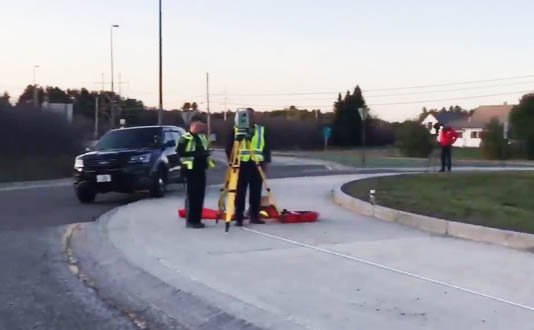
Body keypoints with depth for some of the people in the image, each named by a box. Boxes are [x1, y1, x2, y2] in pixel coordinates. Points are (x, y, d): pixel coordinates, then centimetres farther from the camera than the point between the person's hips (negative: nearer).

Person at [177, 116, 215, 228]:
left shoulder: (203, 137, 19)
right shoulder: (186, 138, -8)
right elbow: (180, 152, -18)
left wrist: (206, 153, 10)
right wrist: (195, 154, -23)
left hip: (201, 169, 8)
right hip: (191, 170, -8)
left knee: (200, 195, 8)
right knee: (192, 195, -10)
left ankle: (197, 219, 14)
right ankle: (190, 220, -7)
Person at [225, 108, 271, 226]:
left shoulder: (262, 130, 11)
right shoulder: (235, 130, 5)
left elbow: (267, 147, 11)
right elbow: (229, 147, 4)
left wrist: (265, 162, 2)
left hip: (257, 164, 2)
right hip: (241, 164, -2)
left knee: (256, 192, 5)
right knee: (240, 192, -4)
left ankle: (254, 216, 14)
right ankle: (239, 218, -1)